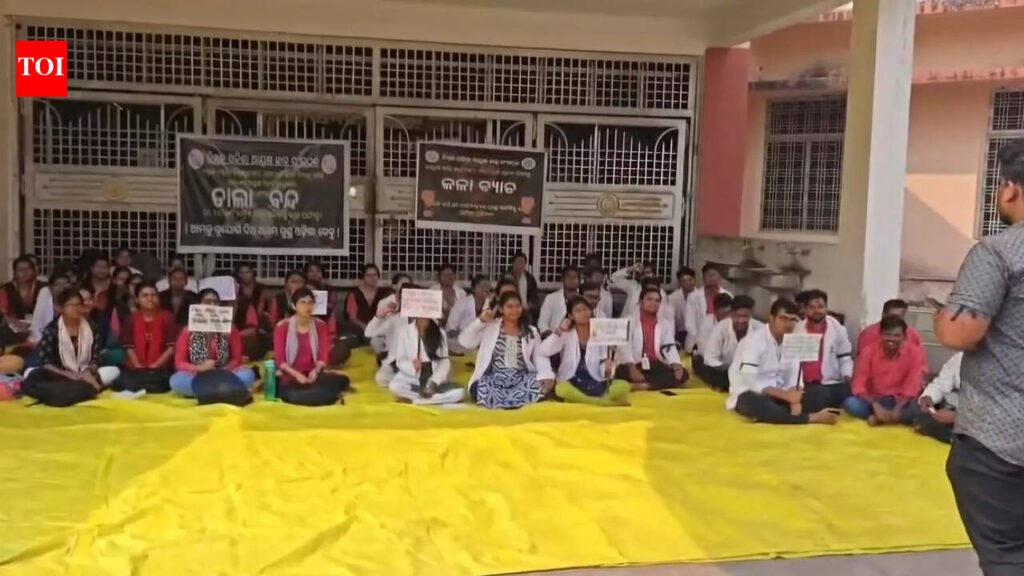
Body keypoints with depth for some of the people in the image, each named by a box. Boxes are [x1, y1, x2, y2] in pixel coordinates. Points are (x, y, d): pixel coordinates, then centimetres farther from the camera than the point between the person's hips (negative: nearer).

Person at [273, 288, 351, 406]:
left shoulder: (320, 325, 6)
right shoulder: (282, 326, -2)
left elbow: (324, 355, 0)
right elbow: (279, 359, -7)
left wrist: (316, 371, -21)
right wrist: (297, 375, -22)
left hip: (312, 374, 2)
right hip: (290, 377, -2)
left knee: (342, 380, -26)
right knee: (288, 394, -38)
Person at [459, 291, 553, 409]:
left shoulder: (531, 332, 16)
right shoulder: (489, 327, 11)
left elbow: (540, 358, 6)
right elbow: (464, 342, 2)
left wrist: (546, 376, -15)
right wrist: (481, 321, -6)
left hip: (521, 378, 2)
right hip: (495, 378, -2)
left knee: (540, 383, -32)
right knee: (481, 389, -36)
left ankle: (500, 402, -26)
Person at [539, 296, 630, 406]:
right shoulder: (565, 334, 5)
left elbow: (604, 371, 1)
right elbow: (543, 351, -10)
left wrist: (607, 370, -22)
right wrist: (559, 331, -15)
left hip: (596, 383, 1)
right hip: (571, 383, -1)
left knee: (623, 386, -25)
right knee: (562, 389, -37)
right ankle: (608, 402, -26)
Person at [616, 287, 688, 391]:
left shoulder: (666, 324, 19)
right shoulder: (629, 321, 8)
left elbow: (670, 348, 4)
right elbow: (626, 346, -7)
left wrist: (676, 365, -18)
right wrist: (632, 368, -25)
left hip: (658, 367, 4)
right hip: (636, 366, -3)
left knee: (682, 374, -25)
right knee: (621, 372, -35)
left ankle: (644, 386, -35)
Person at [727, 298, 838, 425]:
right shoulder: (754, 340, -18)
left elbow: (794, 378, -1)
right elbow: (749, 382, -25)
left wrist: (794, 400, -22)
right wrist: (786, 396, -25)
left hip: (778, 395, 7)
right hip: (751, 396, -7)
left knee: (820, 394, -11)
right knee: (757, 404, -41)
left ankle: (769, 415, -27)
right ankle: (812, 418, -28)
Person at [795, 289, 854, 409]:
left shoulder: (838, 329, 8)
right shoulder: (796, 330, 5)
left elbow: (845, 358, 12)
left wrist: (847, 376, -6)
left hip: (831, 385, 1)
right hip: (804, 386, -1)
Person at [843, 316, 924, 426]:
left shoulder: (914, 354, -8)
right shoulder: (868, 351, -8)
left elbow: (912, 387, -15)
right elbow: (858, 386, -12)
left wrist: (897, 409, -32)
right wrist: (876, 406, -29)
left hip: (900, 402, 0)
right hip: (874, 400, 0)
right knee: (850, 404, -31)